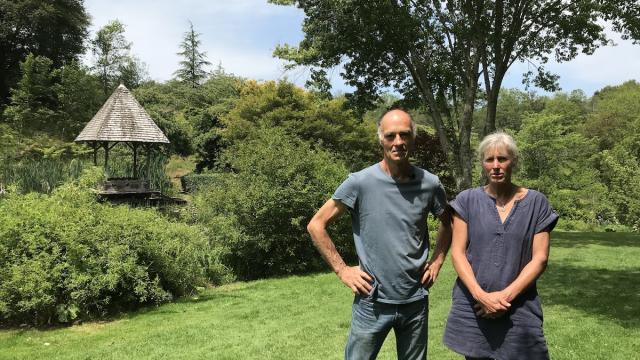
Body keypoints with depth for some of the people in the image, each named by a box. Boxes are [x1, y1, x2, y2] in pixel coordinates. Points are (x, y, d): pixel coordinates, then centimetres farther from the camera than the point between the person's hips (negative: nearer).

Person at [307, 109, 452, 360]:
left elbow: (447, 223, 17)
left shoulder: (430, 184, -4)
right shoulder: (360, 182, -13)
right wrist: (342, 270, -9)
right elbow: (317, 225, -6)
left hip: (415, 301, 3)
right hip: (372, 302, -3)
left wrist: (437, 262, 6)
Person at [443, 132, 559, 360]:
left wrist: (506, 295, -13)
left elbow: (539, 258, -3)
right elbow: (457, 252, -3)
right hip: (472, 308, 0)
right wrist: (480, 295, -15)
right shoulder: (467, 200, 0)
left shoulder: (536, 203, 1)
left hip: (519, 309, 0)